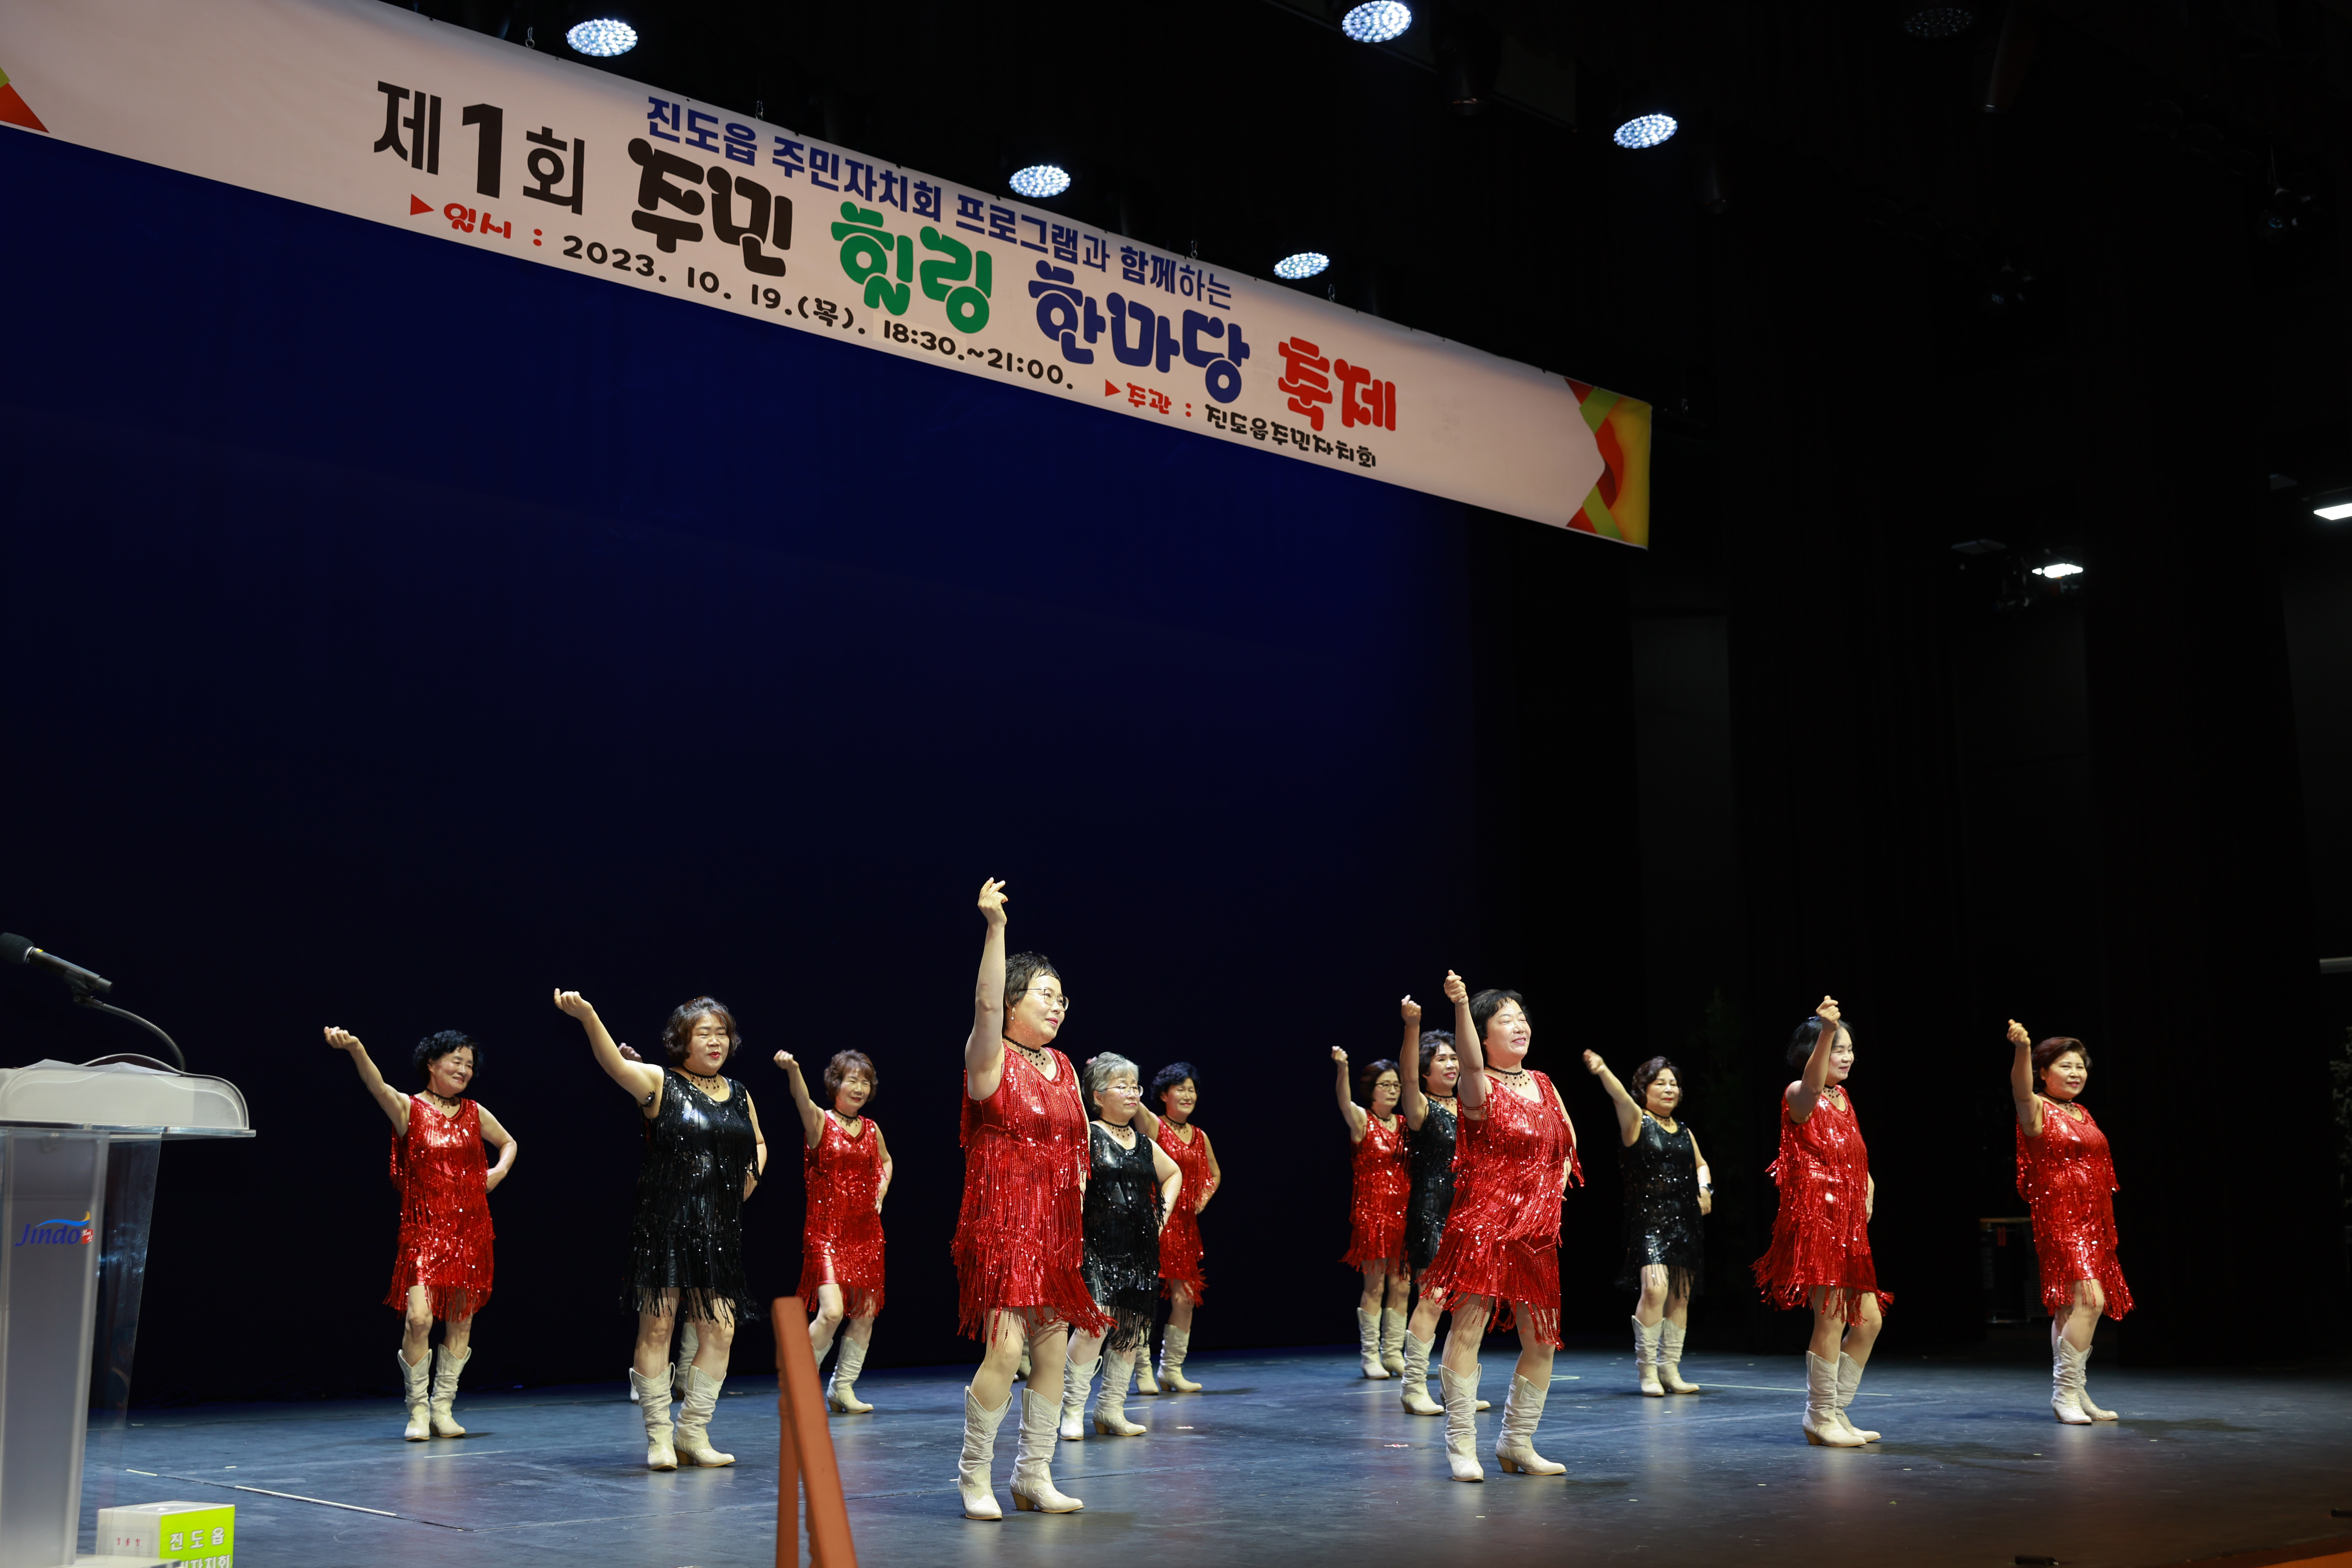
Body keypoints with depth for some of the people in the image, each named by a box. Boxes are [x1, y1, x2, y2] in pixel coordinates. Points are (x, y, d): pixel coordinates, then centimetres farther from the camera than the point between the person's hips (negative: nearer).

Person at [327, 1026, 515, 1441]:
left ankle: (443, 1408, 17)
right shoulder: (409, 1109, -2)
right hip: (424, 1231, -4)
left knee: (461, 1319, 5)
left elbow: (509, 1143, 28)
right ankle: (418, 1410, 0)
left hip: (470, 1230, 4)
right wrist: (355, 1049, -43)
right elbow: (378, 1086, -23)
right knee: (419, 1316, -16)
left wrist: (500, 1170, 5)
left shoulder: (474, 1114, 11)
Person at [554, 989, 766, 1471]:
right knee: (657, 1325, -3)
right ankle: (658, 1437, 9)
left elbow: (758, 1145, 29)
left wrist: (745, 1187, 11)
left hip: (717, 1230, 5)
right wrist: (588, 1018, -40)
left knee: (719, 1330, 3)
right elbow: (614, 1064, -23)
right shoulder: (660, 1084, -3)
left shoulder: (739, 1095, 12)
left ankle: (694, 1434, 16)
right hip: (663, 1226, -5)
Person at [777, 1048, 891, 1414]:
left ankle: (843, 1388, 21)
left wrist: (880, 1195, 10)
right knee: (832, 1311, -17)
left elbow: (885, 1162, 29)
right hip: (827, 1231, -6)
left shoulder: (872, 1129, 10)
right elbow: (803, 1100, -28)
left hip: (866, 1230, 6)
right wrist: (793, 1070, -49)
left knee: (866, 1312, 5)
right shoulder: (820, 1122, -6)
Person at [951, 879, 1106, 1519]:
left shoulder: (1063, 1066, 15)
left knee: (1054, 1351, 7)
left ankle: (1035, 1475, 17)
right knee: (1005, 1347, -13)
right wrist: (995, 926, -32)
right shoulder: (990, 1058, -5)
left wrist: (1076, 1191, 9)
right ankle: (974, 1475, 2)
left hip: (1056, 1227, 7)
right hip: (1001, 1223, -7)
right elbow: (987, 1005, -24)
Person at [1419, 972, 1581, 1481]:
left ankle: (1517, 1442, 23)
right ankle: (1461, 1445, -3)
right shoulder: (1481, 1090, -6)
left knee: (1542, 1338, 9)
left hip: (1536, 1229, 7)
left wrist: (1556, 1188, 7)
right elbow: (1470, 1062, -30)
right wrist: (1461, 1004, -46)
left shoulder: (1544, 1085, 13)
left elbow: (1568, 1146, 24)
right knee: (1469, 1325, -10)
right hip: (1484, 1223, -6)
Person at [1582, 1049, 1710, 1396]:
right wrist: (1602, 1072, -43)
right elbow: (1621, 1097, -22)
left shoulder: (1684, 1132, 16)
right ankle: (1647, 1370, -9)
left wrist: (1705, 1188, 10)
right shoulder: (1637, 1121, -2)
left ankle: (1670, 1370, 17)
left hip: (1684, 1221, 6)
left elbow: (1700, 1164, 32)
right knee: (1655, 1287, -21)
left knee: (1681, 1296, 6)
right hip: (1648, 1220, -6)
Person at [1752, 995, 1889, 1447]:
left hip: (1848, 1223, 9)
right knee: (1832, 1317, -11)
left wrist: (1867, 1187, 10)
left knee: (1868, 1319, 9)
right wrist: (1826, 1029, -50)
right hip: (1815, 1217, -9)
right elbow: (1812, 1083, -35)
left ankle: (1834, 1411, 20)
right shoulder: (1799, 1095, -8)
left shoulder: (1844, 1099, 17)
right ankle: (1820, 1418, 0)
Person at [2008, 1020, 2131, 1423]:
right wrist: (2022, 1049, -50)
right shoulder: (2038, 1110, -8)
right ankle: (2066, 1391, -16)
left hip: (2091, 1221, 8)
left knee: (2070, 1307, 12)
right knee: (2089, 1298, -20)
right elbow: (2021, 1091, -32)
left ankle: (2073, 1394, 17)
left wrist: (2108, 1229, 21)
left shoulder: (2082, 1114, 16)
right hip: (2059, 1218, -8)